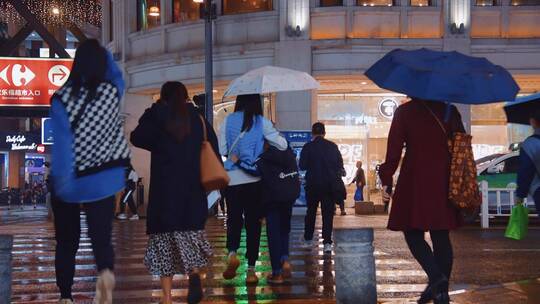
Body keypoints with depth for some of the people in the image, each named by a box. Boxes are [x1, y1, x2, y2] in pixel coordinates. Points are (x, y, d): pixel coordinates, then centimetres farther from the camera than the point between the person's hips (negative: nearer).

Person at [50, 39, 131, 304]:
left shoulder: (62, 98, -13)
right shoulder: (112, 92, -6)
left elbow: (62, 143, -16)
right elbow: (115, 73, 19)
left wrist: (61, 183, -13)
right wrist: (102, 52, 23)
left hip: (68, 184, -1)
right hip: (101, 182, 1)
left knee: (66, 242, 15)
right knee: (101, 237, 5)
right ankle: (106, 272, -27)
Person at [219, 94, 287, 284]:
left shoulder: (228, 121, -2)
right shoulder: (262, 122, -4)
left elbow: (221, 150, -4)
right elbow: (282, 145, -4)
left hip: (231, 179, 0)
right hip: (253, 180, 0)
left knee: (234, 219, 12)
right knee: (253, 222, 7)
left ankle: (232, 252, -16)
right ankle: (250, 270, 6)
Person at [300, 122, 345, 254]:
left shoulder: (308, 147, -7)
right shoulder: (333, 146, -1)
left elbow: (302, 166, -8)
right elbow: (340, 165, 1)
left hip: (313, 185, 0)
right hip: (330, 185, 1)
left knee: (311, 211, 16)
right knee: (328, 213, 1)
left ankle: (308, 239, 23)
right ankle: (327, 242, -8)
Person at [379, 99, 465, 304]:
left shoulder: (404, 112, -3)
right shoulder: (450, 111, 5)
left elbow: (394, 150, -5)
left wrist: (386, 180, 1)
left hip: (415, 183, -3)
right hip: (443, 185, 4)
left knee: (413, 233, 4)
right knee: (441, 237, 8)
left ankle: (437, 278, -17)